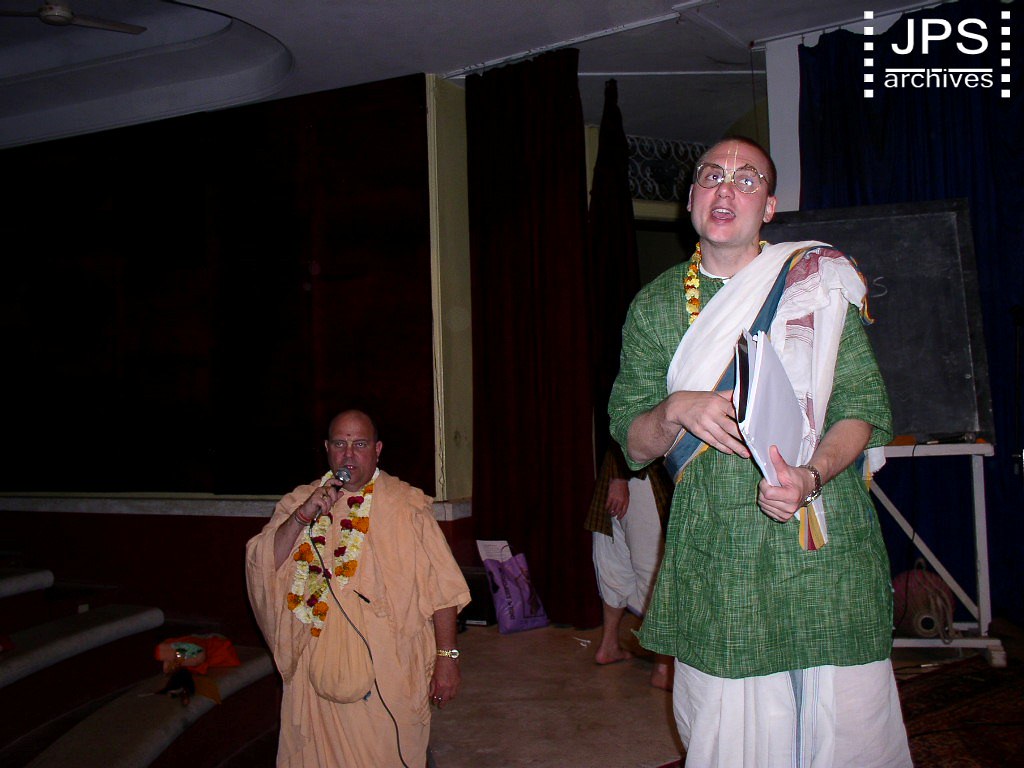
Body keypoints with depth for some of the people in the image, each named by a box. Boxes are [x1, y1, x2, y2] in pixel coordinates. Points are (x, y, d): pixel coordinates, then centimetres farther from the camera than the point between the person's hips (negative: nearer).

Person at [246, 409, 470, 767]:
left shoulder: (406, 505, -5)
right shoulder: (299, 502, 5)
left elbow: (442, 588, -6)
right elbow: (260, 565, -7)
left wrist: (446, 658, -10)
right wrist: (304, 516, -18)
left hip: (389, 673, -2)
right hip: (321, 669, 3)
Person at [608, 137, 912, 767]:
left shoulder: (819, 279, 4)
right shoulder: (655, 307, 9)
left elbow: (865, 407, 0)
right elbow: (632, 441, 8)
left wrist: (811, 474, -18)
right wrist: (677, 410, -13)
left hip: (826, 547, -1)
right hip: (714, 555, 1)